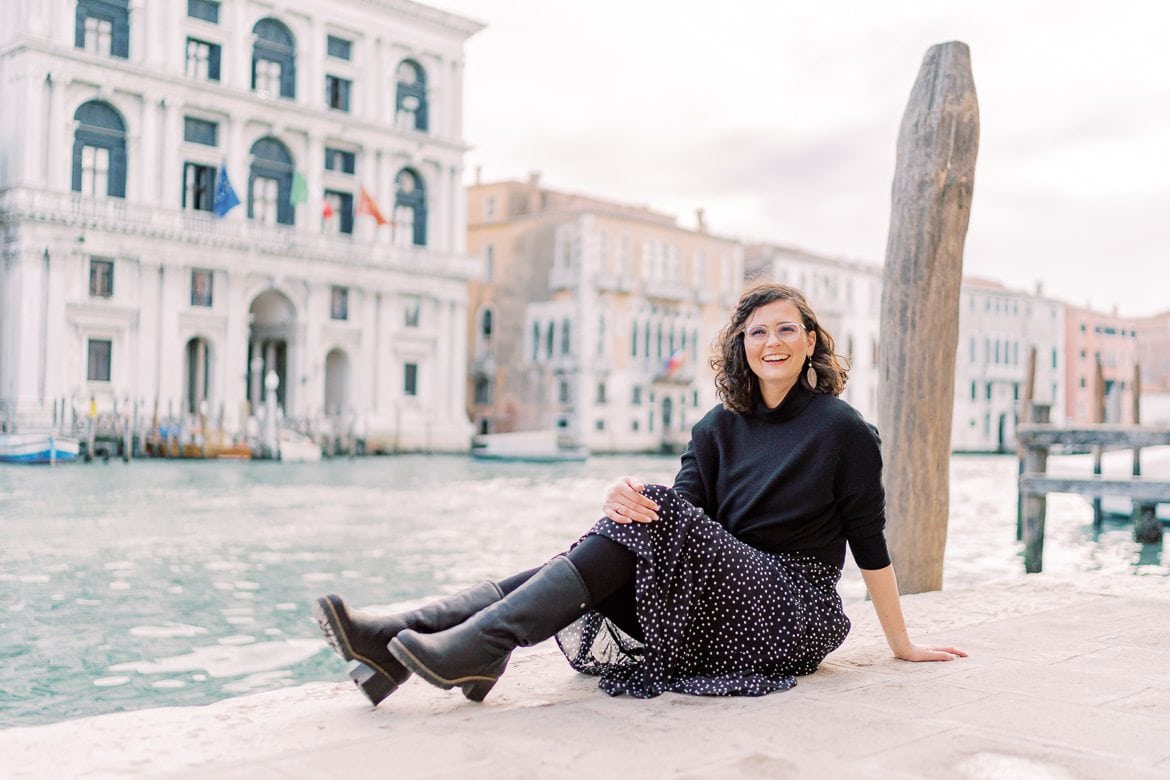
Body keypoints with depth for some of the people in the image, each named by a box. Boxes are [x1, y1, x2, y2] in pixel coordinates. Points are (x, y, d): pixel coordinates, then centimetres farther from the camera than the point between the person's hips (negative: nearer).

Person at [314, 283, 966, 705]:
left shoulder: (843, 429, -2)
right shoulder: (720, 428, 11)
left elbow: (870, 544, 2)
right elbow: (685, 508, -3)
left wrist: (904, 645, 8)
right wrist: (630, 499, -26)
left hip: (793, 613, -5)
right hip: (726, 602, 5)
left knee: (656, 520, -28)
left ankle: (482, 647, -41)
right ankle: (396, 643, -33)